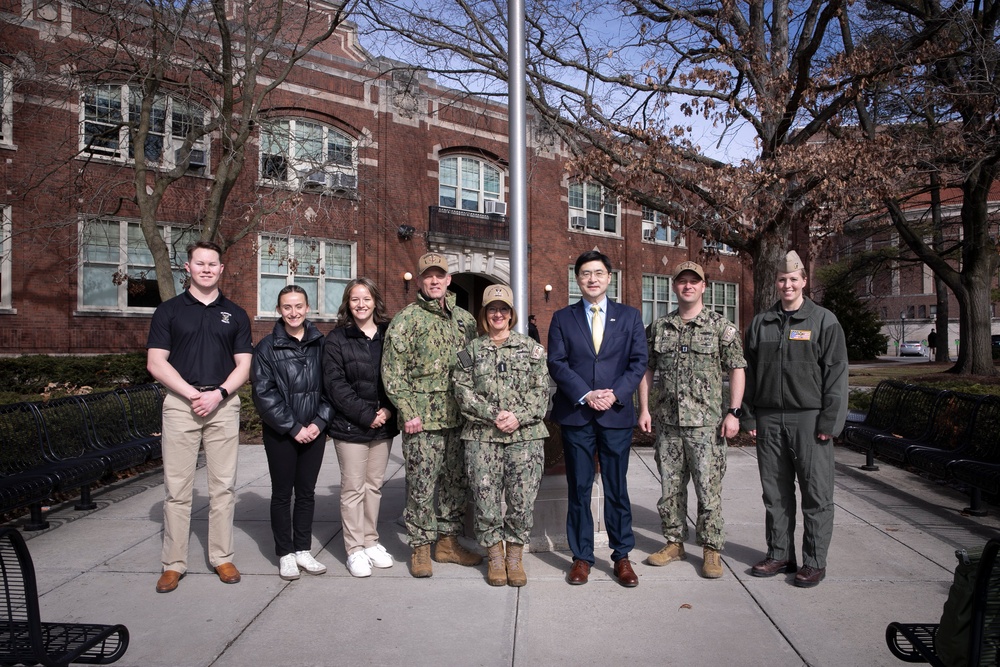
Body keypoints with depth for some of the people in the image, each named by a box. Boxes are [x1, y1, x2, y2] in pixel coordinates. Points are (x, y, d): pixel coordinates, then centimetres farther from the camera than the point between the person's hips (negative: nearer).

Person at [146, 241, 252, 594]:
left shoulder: (235, 314, 11)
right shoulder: (168, 310, 7)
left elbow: (244, 365, 7)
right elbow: (156, 363, -1)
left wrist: (218, 394, -10)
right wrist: (193, 394, -11)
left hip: (223, 404, 1)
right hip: (180, 403, -1)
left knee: (223, 486, 6)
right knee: (177, 487, 2)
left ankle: (222, 557, 17)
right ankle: (173, 564, 13)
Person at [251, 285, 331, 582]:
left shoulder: (321, 344, 3)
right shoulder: (267, 347, -3)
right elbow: (264, 393, -8)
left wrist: (319, 422, -9)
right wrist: (293, 427, -12)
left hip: (314, 431, 2)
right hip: (280, 434, -2)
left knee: (307, 491, 11)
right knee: (282, 493, 7)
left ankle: (303, 549, 25)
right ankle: (285, 554, 21)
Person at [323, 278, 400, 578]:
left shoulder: (388, 335, 6)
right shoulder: (337, 339, -2)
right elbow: (335, 384, -8)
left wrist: (388, 410, -9)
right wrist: (366, 415, -14)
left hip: (383, 425, 3)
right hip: (350, 426, -3)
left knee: (374, 485, 12)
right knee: (353, 488, 2)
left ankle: (371, 541, 26)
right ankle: (354, 549, 15)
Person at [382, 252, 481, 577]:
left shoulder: (465, 319, 12)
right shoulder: (406, 319, -3)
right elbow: (392, 371, -7)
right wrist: (408, 412, -12)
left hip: (458, 418, 5)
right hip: (422, 419, -5)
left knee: (457, 483, 12)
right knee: (421, 485, 1)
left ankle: (447, 541, 28)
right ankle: (420, 547, 17)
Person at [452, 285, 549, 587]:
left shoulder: (531, 348, 9)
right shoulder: (471, 350, 10)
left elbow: (540, 390, 2)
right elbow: (463, 392, 1)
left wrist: (519, 417, -12)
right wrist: (493, 415, -12)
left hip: (525, 435, 0)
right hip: (482, 437, 0)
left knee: (522, 499, 1)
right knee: (486, 499, 2)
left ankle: (515, 557, 20)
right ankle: (495, 557, 22)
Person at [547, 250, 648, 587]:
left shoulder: (630, 316, 9)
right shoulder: (562, 318, 7)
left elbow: (638, 362, 3)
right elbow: (557, 363, -1)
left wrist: (614, 394, -11)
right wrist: (586, 395, -13)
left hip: (616, 414, 0)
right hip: (575, 415, 0)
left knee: (617, 488, 7)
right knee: (579, 489, 7)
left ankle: (622, 557, 21)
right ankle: (581, 557, 19)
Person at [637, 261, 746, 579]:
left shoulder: (721, 326, 0)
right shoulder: (658, 328, 9)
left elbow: (737, 369, -2)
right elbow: (647, 370, 12)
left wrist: (734, 412, -9)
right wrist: (644, 409, 6)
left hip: (706, 423, -3)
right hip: (667, 422, 4)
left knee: (709, 489, 1)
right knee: (670, 487, 12)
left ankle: (711, 550, 16)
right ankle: (674, 543, 26)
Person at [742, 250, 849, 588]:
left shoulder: (824, 321, 1)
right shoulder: (761, 323, 12)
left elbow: (836, 374, -3)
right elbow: (749, 372, 12)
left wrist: (829, 421, -9)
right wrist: (749, 417, 6)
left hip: (809, 419, -3)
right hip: (769, 419, 4)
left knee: (816, 493, 2)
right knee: (775, 492, 10)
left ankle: (814, 562, 14)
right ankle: (779, 554, 22)